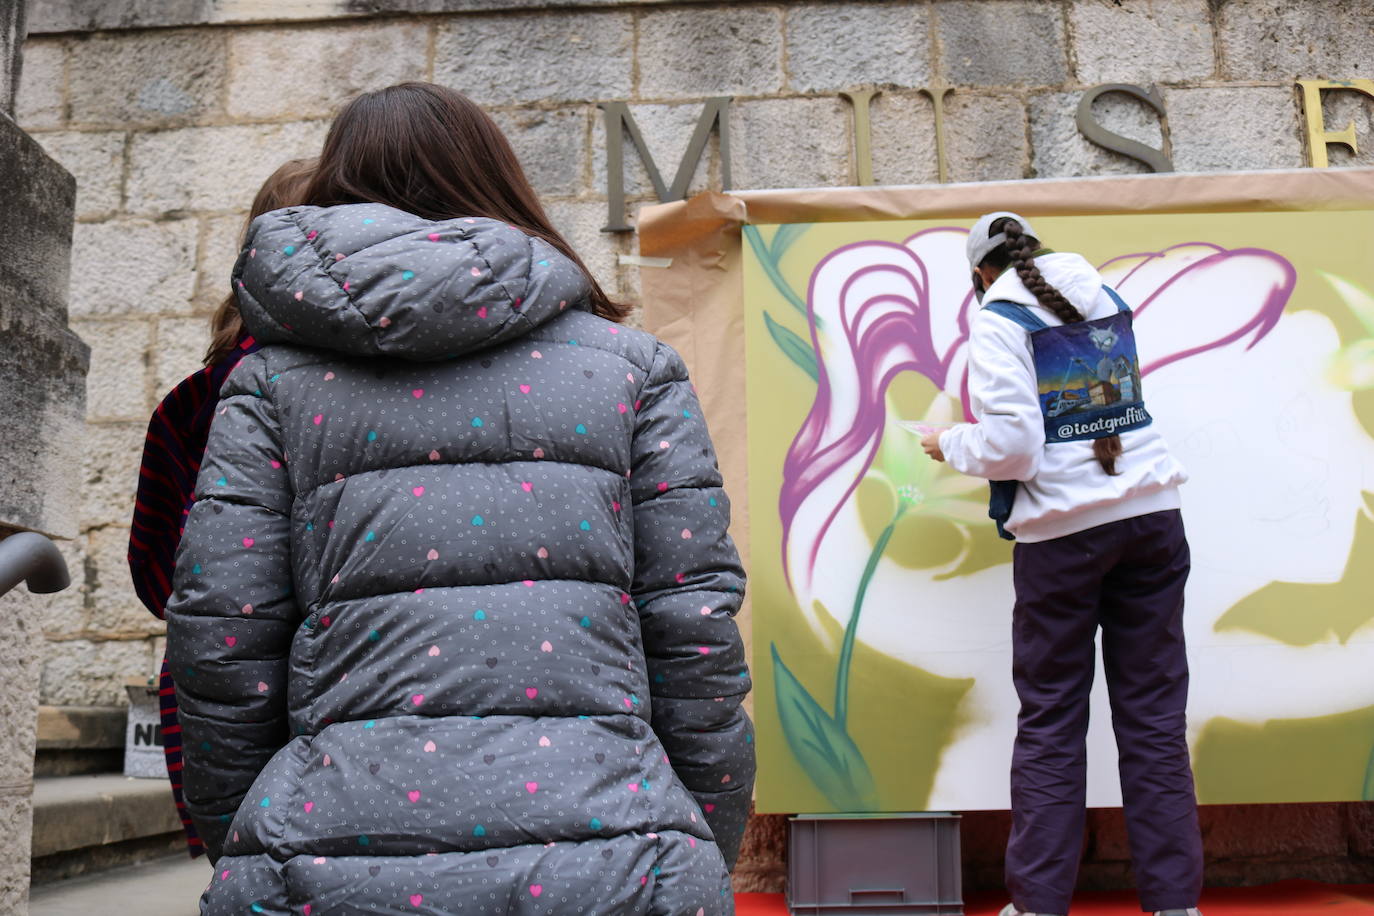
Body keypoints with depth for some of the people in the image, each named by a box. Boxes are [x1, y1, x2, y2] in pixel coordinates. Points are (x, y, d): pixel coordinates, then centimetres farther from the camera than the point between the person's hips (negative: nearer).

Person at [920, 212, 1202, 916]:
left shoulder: (999, 320, -5)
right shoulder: (1109, 301, 11)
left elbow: (1012, 446, -15)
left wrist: (951, 445, 3)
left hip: (1061, 530, -4)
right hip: (1151, 514, 5)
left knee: (1049, 722, 5)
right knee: (1154, 717, 8)